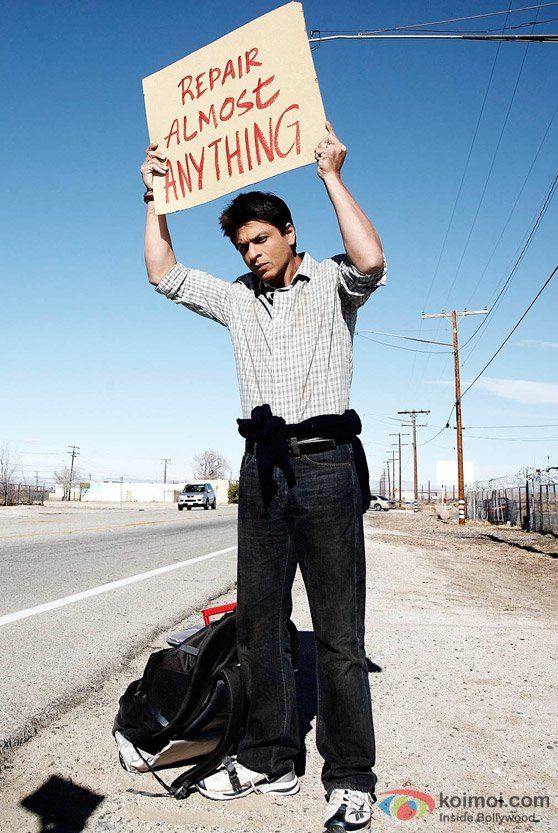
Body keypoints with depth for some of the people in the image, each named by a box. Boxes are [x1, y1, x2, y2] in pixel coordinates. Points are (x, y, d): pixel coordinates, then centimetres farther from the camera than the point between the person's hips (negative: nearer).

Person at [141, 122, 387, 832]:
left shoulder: (332, 284, 5)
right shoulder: (236, 299, 18)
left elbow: (370, 261, -17)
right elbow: (163, 273, 19)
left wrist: (331, 175, -10)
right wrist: (156, 195, 15)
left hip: (324, 460, -5)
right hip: (261, 465, 6)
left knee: (338, 630, -2)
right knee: (258, 622, 9)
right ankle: (269, 759, 22)